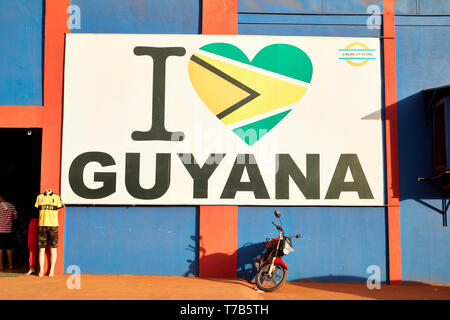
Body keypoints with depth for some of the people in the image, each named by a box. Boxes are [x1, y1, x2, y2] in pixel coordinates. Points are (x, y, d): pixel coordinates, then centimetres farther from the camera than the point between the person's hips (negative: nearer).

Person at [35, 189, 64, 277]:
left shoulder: (57, 197, 7)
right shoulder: (39, 197, 12)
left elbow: (59, 208, 7)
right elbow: (36, 209, 16)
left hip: (53, 225, -1)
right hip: (41, 225, 1)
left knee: (53, 249, 2)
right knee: (41, 249, 4)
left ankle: (52, 270, 6)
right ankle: (41, 270, 9)